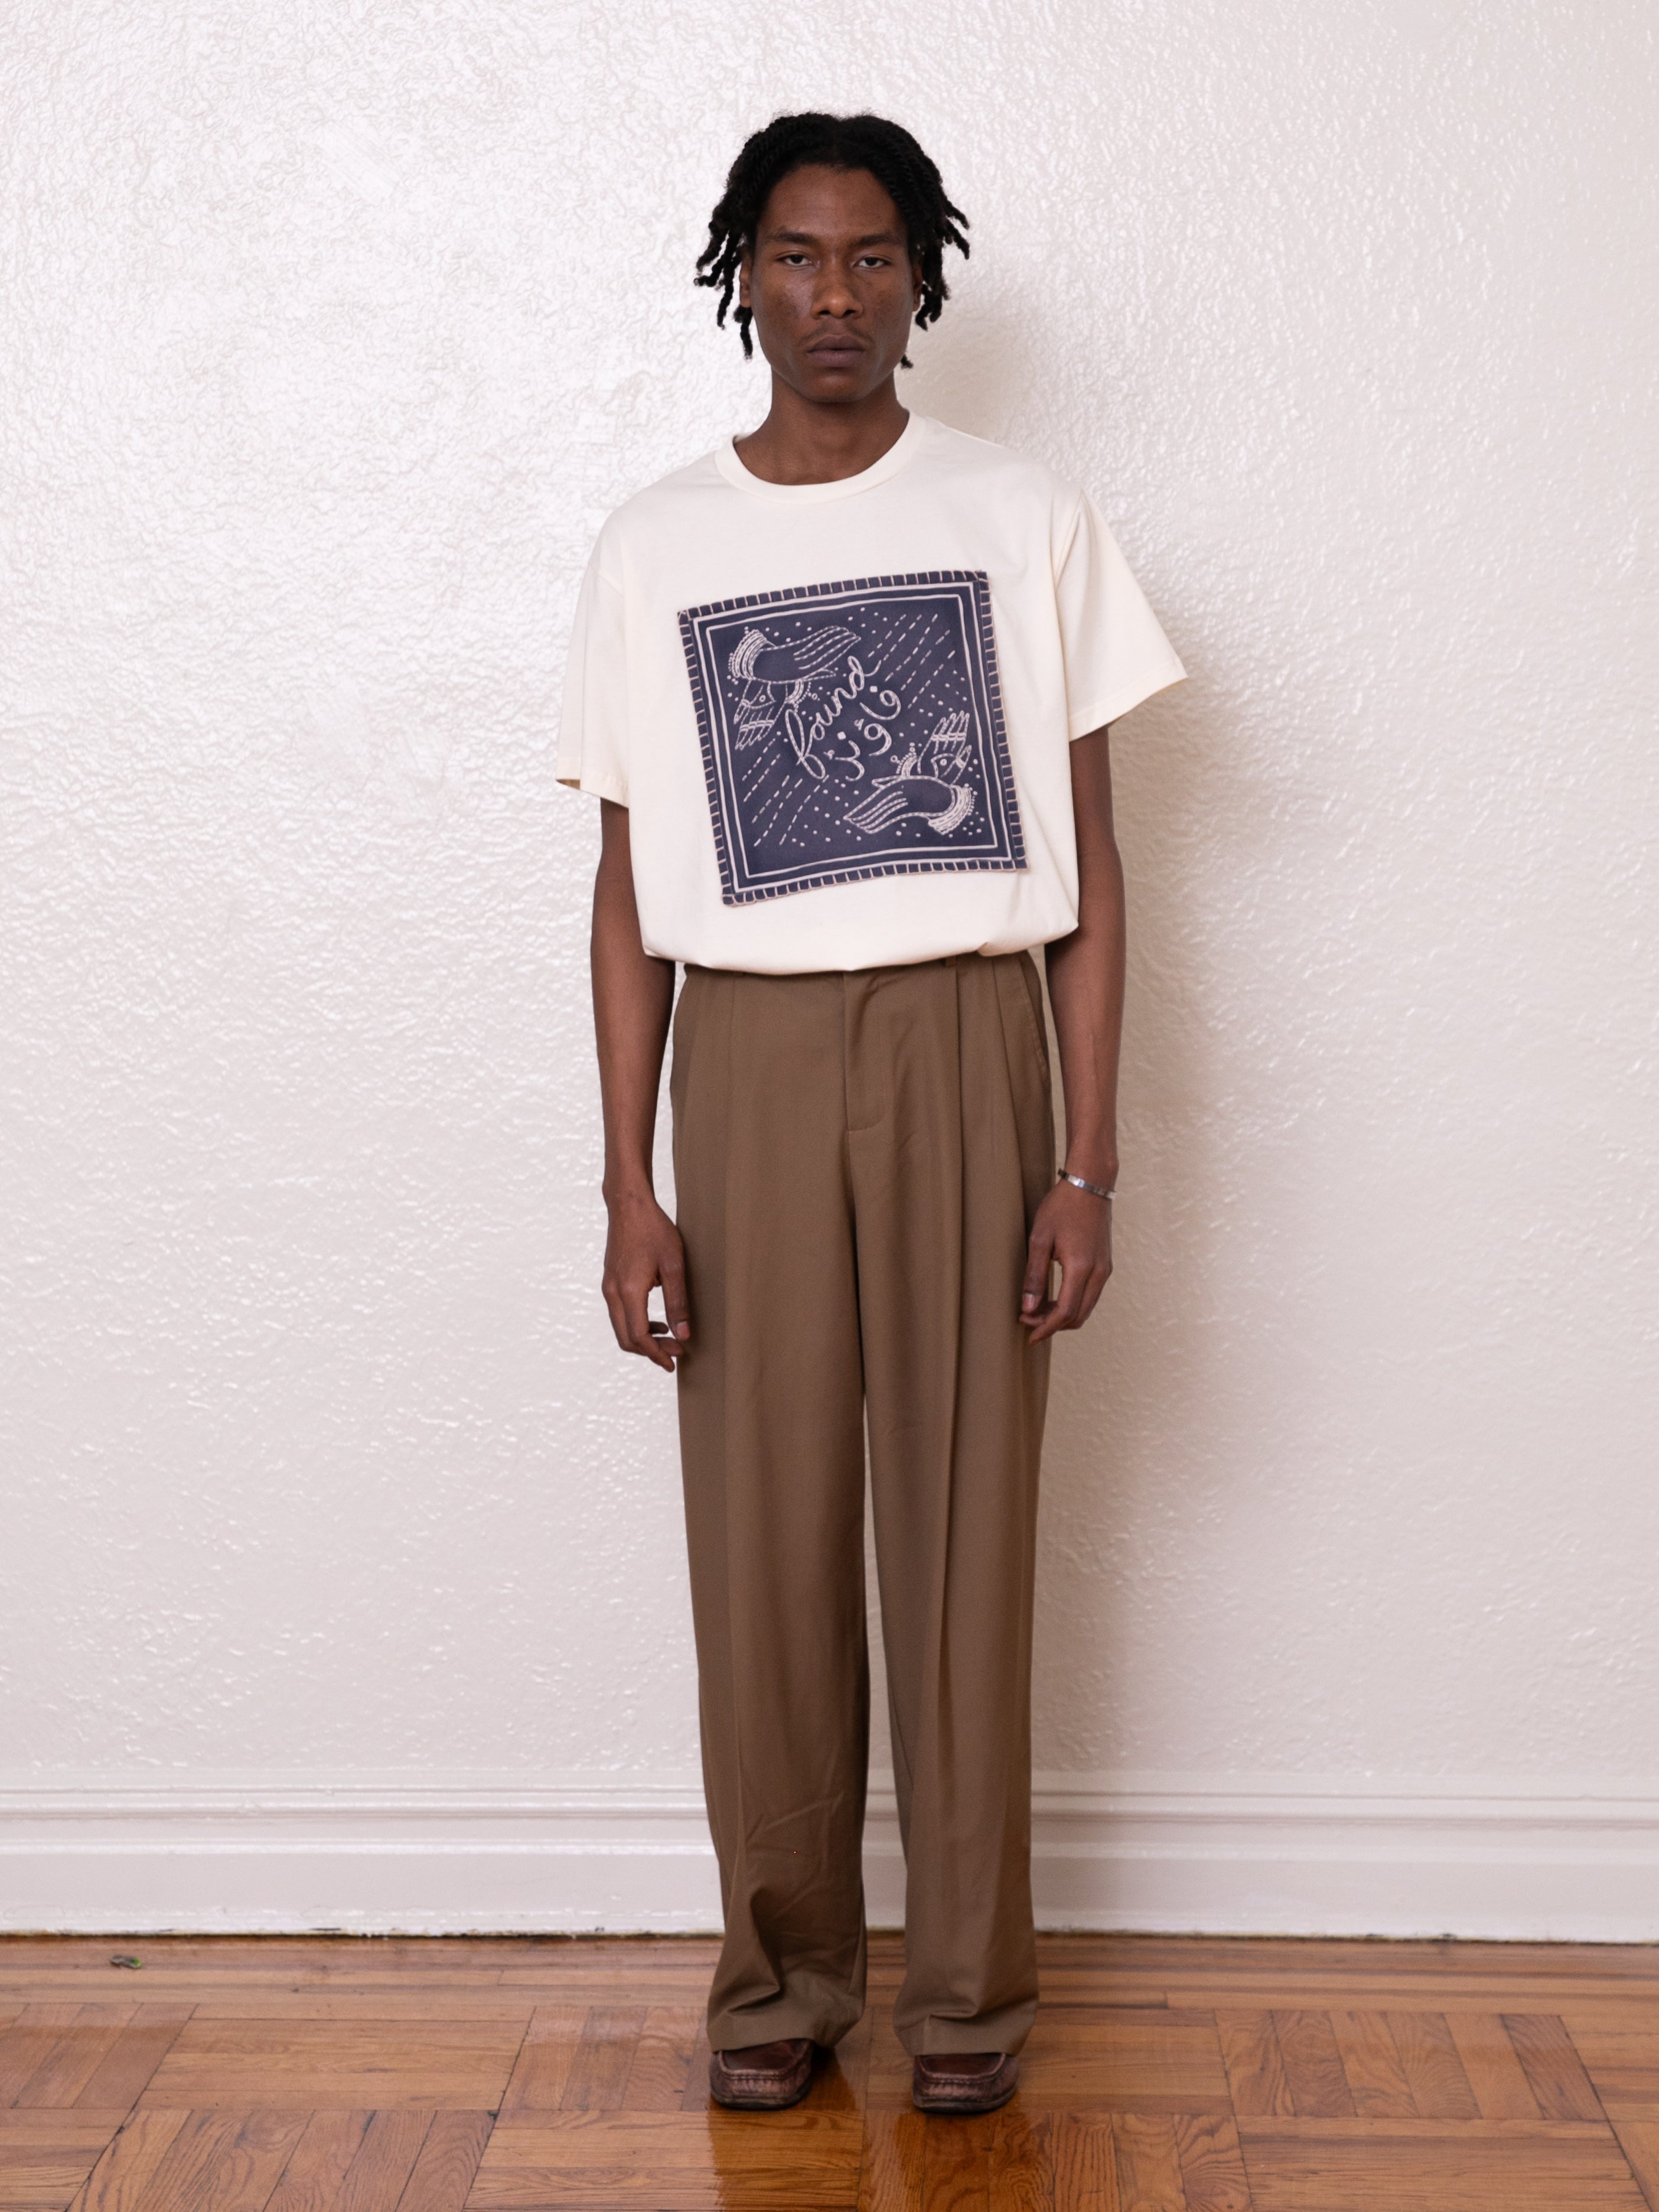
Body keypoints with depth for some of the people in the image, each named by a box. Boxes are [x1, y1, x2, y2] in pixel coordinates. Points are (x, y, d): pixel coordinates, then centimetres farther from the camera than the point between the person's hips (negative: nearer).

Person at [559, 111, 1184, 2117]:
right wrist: (627, 1182, -1)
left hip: (968, 1052, -1)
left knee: (968, 1528, 3)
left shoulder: (1027, 524, 3)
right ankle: (781, 1969, 20)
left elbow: (1087, 864, 3)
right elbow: (629, 891, 6)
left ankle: (968, 1983, 18)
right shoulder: (655, 549, 6)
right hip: (749, 1063, 1)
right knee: (764, 1541, 4)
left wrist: (1086, 1160, -4)